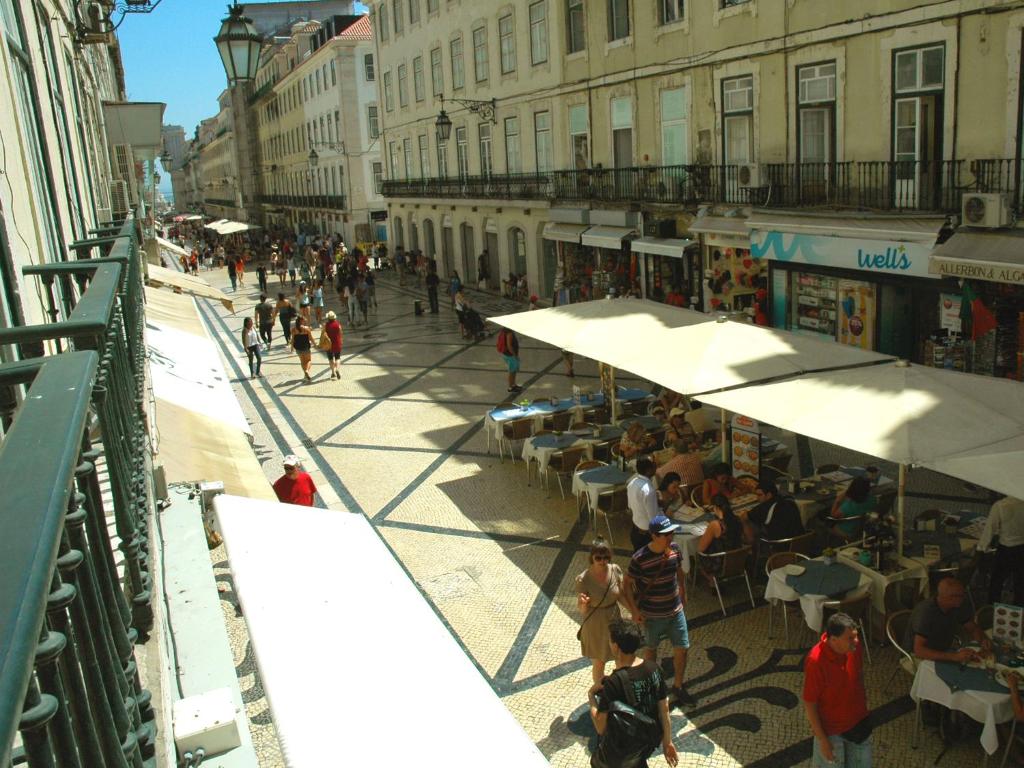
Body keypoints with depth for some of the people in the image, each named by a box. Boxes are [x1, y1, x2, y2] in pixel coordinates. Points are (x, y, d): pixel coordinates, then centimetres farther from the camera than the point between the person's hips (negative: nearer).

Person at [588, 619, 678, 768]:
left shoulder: (614, 682, -31)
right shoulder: (653, 669, -13)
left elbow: (601, 728, -24)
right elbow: (664, 710, -2)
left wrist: (592, 697, -9)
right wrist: (667, 742, 12)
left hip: (621, 752, -5)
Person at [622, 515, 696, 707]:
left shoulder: (674, 549, -11)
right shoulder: (640, 558, -26)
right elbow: (627, 585, -15)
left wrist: (683, 594, 17)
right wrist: (634, 611, -16)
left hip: (676, 610, 4)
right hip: (652, 614, -4)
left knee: (682, 649, 10)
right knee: (651, 649, 18)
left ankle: (678, 687, 32)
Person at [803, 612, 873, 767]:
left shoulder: (856, 646, -17)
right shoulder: (815, 662, -34)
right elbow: (809, 704, -23)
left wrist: (863, 702, 15)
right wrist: (822, 740, -17)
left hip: (859, 721, 5)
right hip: (831, 729, -5)